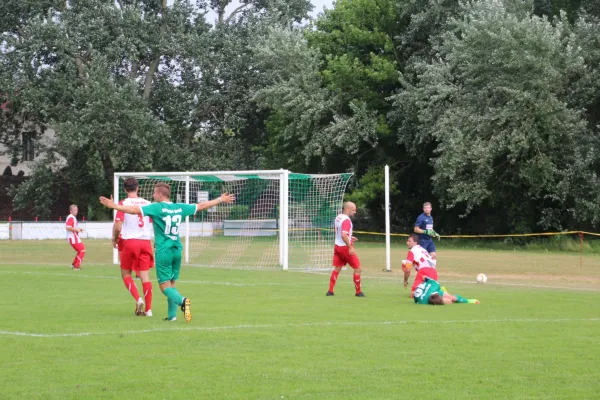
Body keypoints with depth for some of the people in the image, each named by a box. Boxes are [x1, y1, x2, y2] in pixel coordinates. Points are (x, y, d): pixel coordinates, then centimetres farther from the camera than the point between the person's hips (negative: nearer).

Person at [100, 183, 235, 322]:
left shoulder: (156, 207, -9)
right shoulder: (180, 207, 7)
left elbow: (135, 210, -18)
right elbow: (201, 206, 18)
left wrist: (113, 206, -14)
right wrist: (220, 200, 32)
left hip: (163, 251, -5)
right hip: (177, 250, 5)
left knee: (165, 286, -3)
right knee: (172, 284, 16)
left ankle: (182, 300, -31)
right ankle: (172, 315, 14)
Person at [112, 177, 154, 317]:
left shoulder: (123, 204, -5)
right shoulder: (147, 203, 5)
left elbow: (118, 227, -11)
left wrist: (115, 240, 6)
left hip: (128, 242, -3)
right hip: (145, 242, 3)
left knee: (126, 274, 13)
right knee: (145, 276, 4)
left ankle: (138, 299, -8)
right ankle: (148, 309, 1)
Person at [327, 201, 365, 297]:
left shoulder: (338, 218, 9)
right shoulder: (346, 220, -20)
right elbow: (344, 235, -29)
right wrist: (350, 247, -27)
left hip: (337, 245, 9)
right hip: (345, 247, -9)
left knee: (337, 268, 12)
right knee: (357, 268, 2)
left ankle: (330, 291, 9)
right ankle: (358, 292, 6)